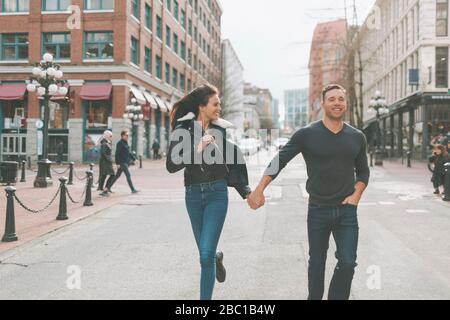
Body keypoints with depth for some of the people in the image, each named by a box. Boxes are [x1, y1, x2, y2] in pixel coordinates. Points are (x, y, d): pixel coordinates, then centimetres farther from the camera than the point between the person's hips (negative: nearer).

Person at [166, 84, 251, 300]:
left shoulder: (222, 130, -1)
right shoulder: (183, 129, -6)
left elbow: (234, 161, 11)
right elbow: (171, 166, -13)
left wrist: (246, 191, 11)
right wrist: (197, 148, -24)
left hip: (217, 194, -1)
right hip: (193, 194, 1)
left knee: (206, 255, -10)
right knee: (206, 252, 16)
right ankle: (217, 258, 52)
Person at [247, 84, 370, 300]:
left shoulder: (357, 137, 3)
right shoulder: (307, 134, -7)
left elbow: (363, 171, 15)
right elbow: (279, 161, -10)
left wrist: (356, 196, -1)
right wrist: (259, 189, -20)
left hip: (347, 211, 1)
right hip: (318, 210, -1)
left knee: (347, 263, -6)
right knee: (316, 262, 13)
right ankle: (314, 297, 32)